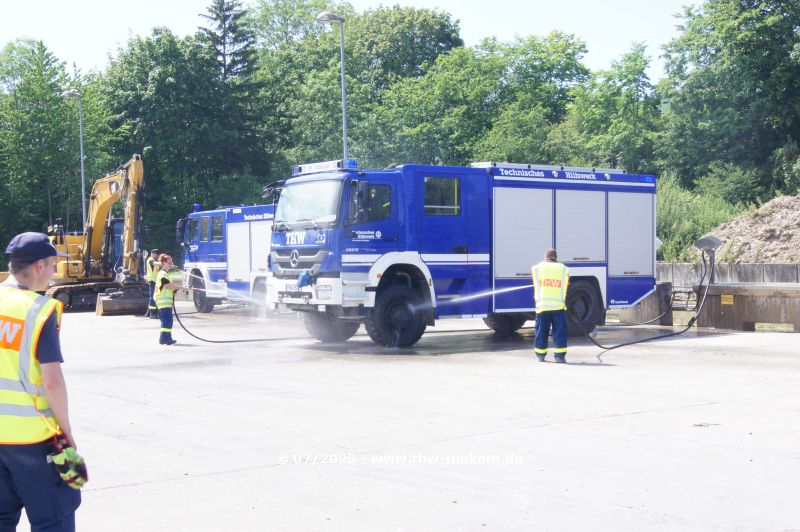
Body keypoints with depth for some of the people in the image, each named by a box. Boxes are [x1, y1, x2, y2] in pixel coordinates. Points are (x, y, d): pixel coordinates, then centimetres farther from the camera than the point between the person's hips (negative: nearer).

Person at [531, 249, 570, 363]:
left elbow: (536, 287, 12)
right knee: (559, 332, 3)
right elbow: (565, 288, 10)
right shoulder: (563, 269, 6)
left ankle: (540, 355, 17)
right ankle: (560, 355, -2)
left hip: (542, 305, 1)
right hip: (558, 306, -1)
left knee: (541, 331, 11)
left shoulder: (537, 268, 7)